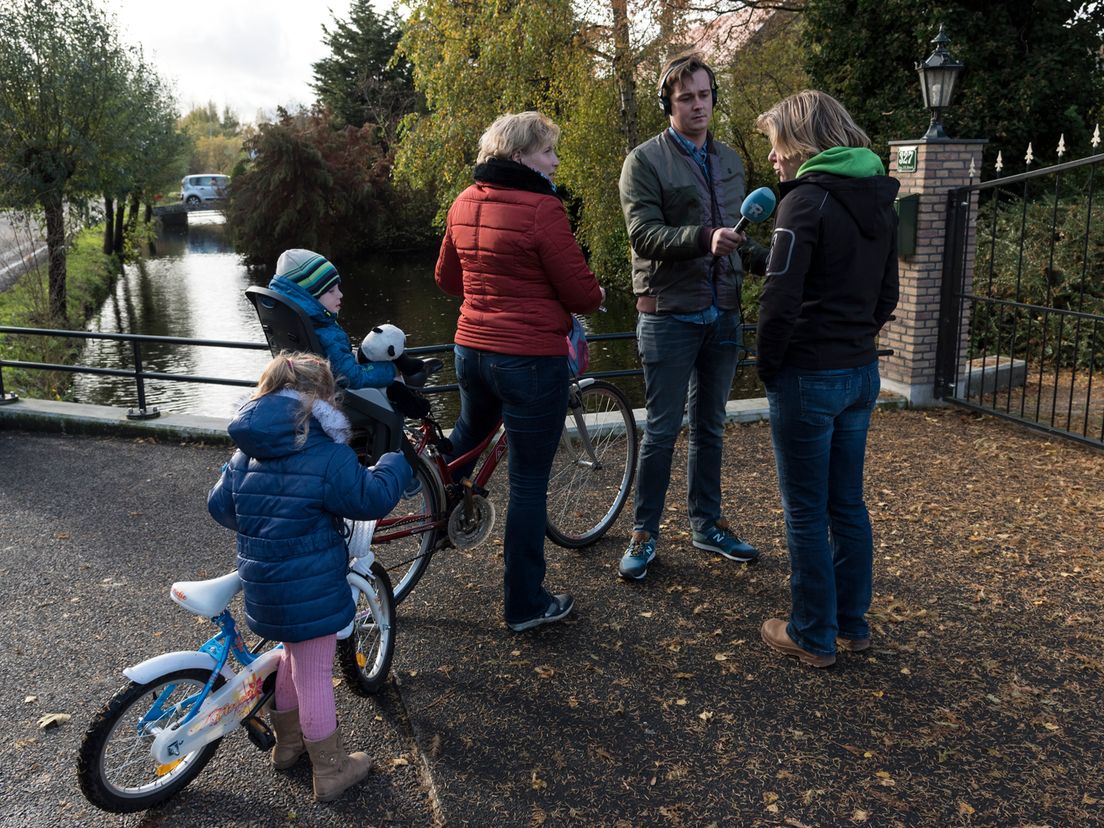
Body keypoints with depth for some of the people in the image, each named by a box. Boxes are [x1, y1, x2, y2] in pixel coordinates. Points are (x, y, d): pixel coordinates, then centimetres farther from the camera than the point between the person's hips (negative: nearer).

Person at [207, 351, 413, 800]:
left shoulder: (245, 453, 3)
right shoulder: (327, 456, -20)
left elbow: (220, 505, 10)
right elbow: (372, 498, -16)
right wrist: (395, 464, 1)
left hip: (263, 586, 7)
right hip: (310, 591, -7)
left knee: (293, 658, 28)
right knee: (315, 677, 6)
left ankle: (287, 744, 46)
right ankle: (331, 771, 22)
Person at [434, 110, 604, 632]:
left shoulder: (465, 203, 5)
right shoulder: (541, 208, -17)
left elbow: (447, 277, 17)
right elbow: (580, 292, -14)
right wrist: (596, 296, 9)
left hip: (472, 349, 7)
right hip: (531, 359, -7)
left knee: (468, 436, 34)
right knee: (529, 482, 5)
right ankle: (525, 604, 17)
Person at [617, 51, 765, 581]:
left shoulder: (730, 162, 14)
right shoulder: (645, 161, -5)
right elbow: (643, 232, -17)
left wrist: (769, 260, 1)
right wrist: (703, 238, -31)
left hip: (723, 315, 6)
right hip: (669, 315, -6)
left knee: (710, 428, 15)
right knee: (662, 431, 0)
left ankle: (707, 525, 28)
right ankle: (645, 533, 15)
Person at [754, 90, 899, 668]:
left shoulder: (807, 199, -16)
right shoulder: (879, 201, 11)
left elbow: (780, 300, -21)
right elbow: (887, 295, 16)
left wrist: (769, 366, -8)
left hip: (809, 378, -8)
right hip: (862, 372, 8)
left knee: (806, 512, 5)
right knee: (848, 505, 17)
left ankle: (814, 636, 17)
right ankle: (852, 624, 30)